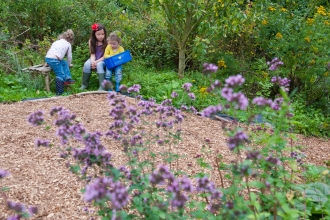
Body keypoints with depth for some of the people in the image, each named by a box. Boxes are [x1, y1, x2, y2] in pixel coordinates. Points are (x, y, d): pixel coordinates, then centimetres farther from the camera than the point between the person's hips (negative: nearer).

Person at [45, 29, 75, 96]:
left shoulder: (56, 42, 29)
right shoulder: (68, 44, 14)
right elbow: (69, 56, 17)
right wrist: (69, 64, 34)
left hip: (47, 58, 7)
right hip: (54, 59, -7)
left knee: (65, 63, 25)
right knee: (60, 75, -4)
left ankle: (67, 79, 18)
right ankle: (59, 92, -8)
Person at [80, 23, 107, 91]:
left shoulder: (106, 42, -12)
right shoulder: (91, 41, -2)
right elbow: (92, 54, -5)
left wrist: (97, 62, -24)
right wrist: (92, 62, -25)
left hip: (103, 61, -3)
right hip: (94, 60, 3)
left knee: (99, 64, -35)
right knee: (87, 64, -27)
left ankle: (102, 86, -32)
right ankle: (84, 84, -11)